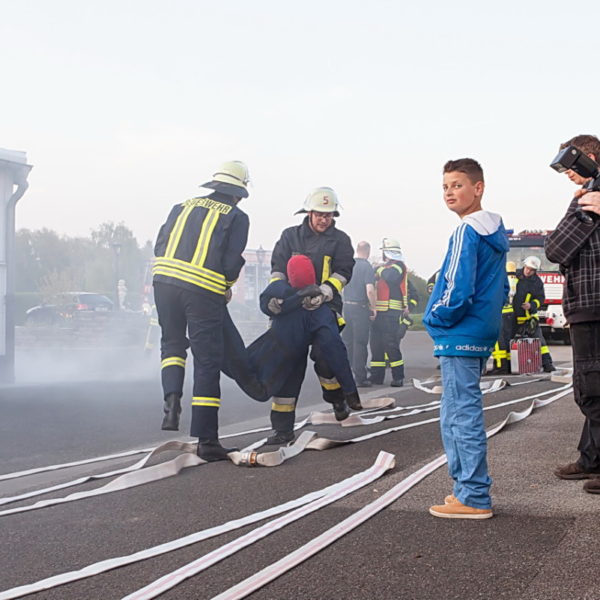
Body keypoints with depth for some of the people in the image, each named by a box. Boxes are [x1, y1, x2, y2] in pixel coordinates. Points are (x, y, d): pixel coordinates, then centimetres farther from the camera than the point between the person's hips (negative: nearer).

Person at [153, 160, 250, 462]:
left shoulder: (183, 206, 18)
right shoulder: (236, 216, 7)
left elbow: (160, 247, 13)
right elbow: (231, 262, -3)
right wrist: (227, 287, 15)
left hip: (164, 280, 4)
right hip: (204, 290, -4)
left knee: (172, 343, 26)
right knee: (207, 362, 3)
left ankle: (172, 398, 1)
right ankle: (206, 440, 4)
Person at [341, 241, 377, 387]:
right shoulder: (367, 267, -12)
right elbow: (370, 290, -20)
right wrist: (374, 308, -9)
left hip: (346, 306, 6)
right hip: (361, 308, -6)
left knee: (347, 341, 14)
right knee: (360, 343, 0)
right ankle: (360, 378, 3)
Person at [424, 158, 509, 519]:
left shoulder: (467, 231, -15)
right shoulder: (495, 232, 15)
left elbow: (458, 292, -22)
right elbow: (501, 289, 21)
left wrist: (434, 318, -8)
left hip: (460, 337, -10)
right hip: (483, 334, 10)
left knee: (462, 417, -4)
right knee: (461, 416, 17)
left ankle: (474, 499, 1)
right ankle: (469, 488, 24)